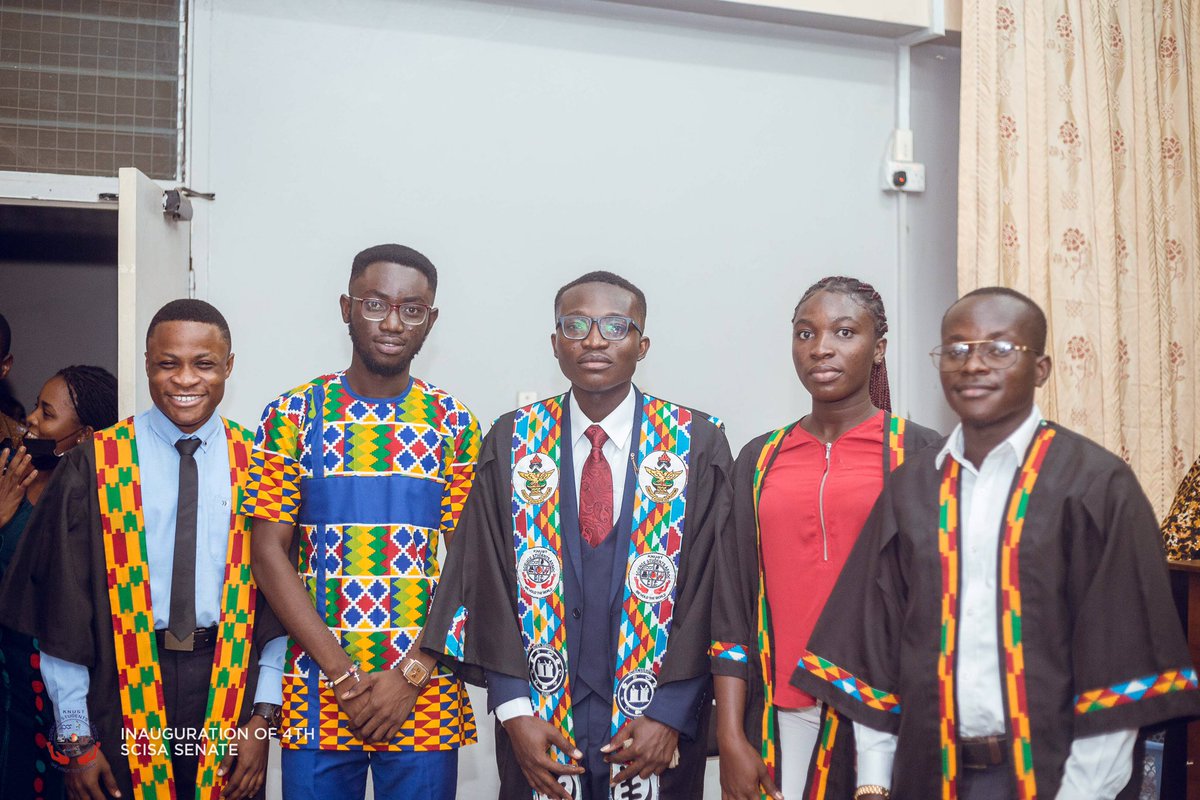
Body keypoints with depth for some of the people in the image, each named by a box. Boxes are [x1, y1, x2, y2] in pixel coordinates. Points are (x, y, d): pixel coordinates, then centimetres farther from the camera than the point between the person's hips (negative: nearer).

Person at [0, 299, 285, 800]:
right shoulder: (93, 467, -3)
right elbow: (62, 605, -1)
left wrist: (263, 717, -1)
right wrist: (74, 736, -2)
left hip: (229, 685, 1)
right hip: (123, 692, -1)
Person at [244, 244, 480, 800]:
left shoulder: (455, 425, 2)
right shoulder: (292, 415, 0)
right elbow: (269, 553, -4)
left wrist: (411, 674, -12)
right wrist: (344, 675, -11)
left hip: (424, 696, 1)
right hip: (317, 692, 0)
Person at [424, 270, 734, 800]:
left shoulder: (697, 445, -3)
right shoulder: (512, 442, 0)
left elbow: (709, 588, -5)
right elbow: (488, 583, -1)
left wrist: (671, 715, -10)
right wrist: (513, 712, -8)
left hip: (660, 721, -1)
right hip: (541, 719, 1)